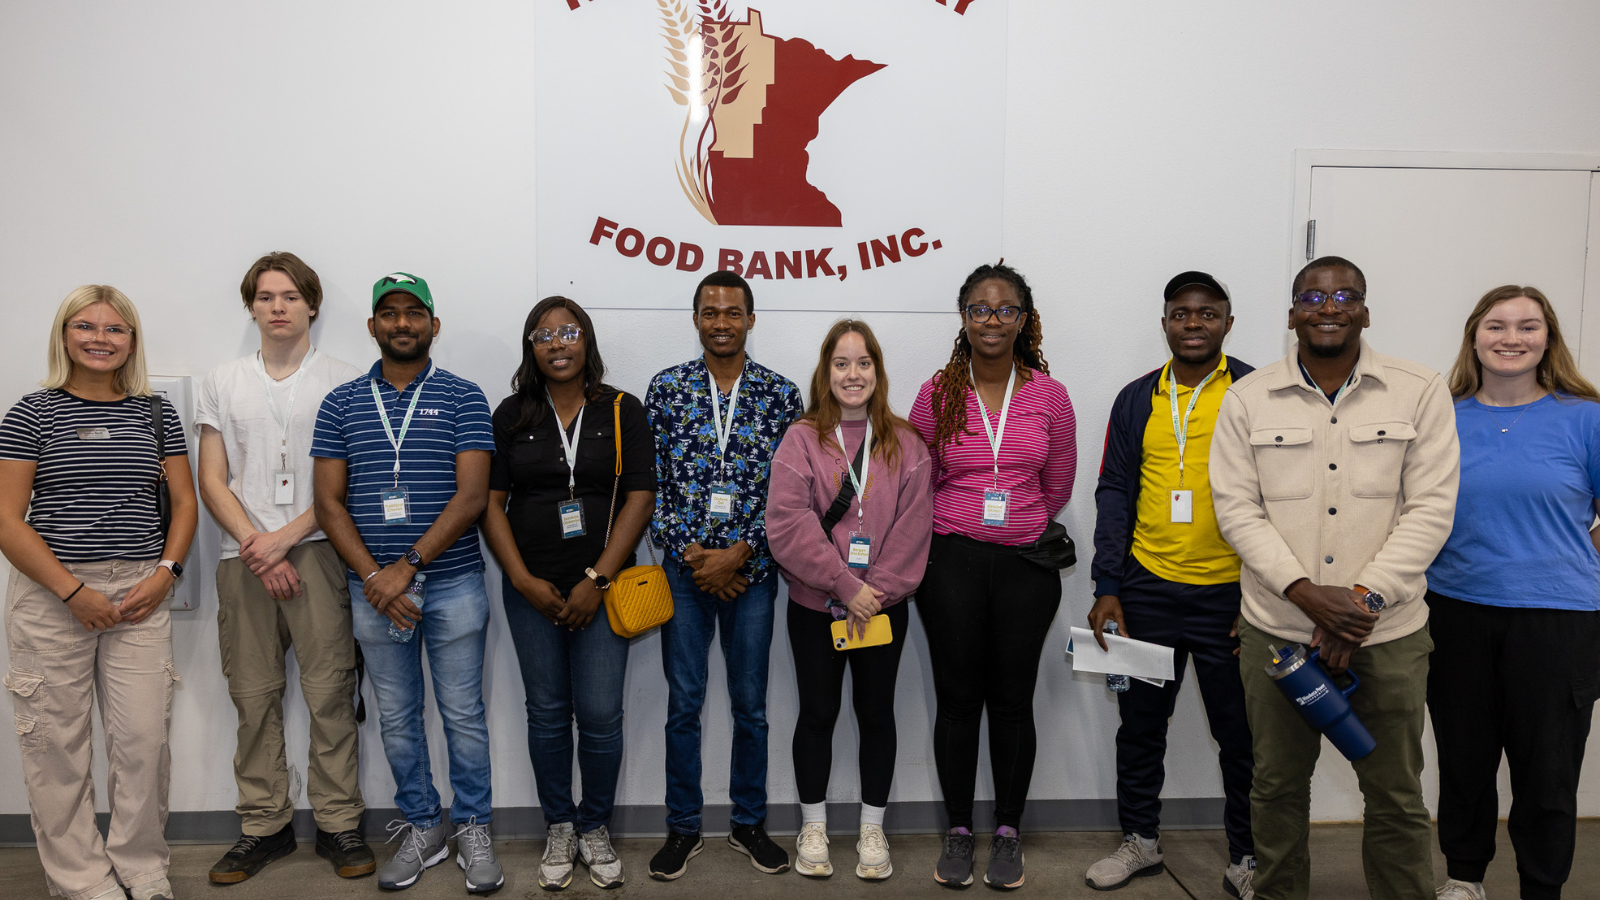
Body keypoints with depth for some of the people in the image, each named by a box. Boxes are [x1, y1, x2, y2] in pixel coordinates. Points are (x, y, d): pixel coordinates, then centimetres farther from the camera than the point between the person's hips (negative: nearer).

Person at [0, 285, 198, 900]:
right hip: (50, 595, -2)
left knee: (144, 738, 1)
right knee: (57, 741, 4)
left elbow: (184, 501, 12)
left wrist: (165, 574, -3)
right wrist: (73, 591, -12)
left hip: (140, 593, 2)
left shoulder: (155, 414, 9)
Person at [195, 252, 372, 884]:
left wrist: (285, 537, -10)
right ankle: (264, 825, 17)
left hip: (319, 552, -3)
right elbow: (212, 481, 9)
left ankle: (338, 823, 6)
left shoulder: (345, 382, 5)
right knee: (254, 695, 6)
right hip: (243, 557, 3)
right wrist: (256, 546, -6)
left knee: (329, 691, -3)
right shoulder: (222, 383, 15)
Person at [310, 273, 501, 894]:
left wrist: (407, 566, -15)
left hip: (452, 584, -2)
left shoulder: (462, 397, -1)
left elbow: (472, 496, -9)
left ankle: (473, 830, 22)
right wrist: (373, 576, -10)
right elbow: (329, 502, 2)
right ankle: (421, 827, 28)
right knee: (398, 718, 13)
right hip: (374, 588, 3)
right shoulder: (341, 403, 6)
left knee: (463, 714, 6)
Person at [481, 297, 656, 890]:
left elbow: (640, 498, -4)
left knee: (600, 714, -2)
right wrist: (523, 580, -7)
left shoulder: (622, 411, 1)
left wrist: (596, 581, -11)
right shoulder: (511, 415, 6)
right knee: (547, 712, 8)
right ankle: (558, 829, 25)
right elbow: (491, 501, 3)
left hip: (602, 586, -1)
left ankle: (595, 828, 19)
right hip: (532, 589, 2)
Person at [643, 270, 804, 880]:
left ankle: (749, 824, 26)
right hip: (685, 569, 0)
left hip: (751, 570, 0)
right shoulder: (666, 388, 2)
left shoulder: (780, 393, 1)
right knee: (683, 704, 7)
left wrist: (738, 554, -11)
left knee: (750, 705, 10)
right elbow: (650, 484, -1)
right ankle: (683, 829, 22)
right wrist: (693, 554, -9)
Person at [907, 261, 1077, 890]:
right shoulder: (936, 395, 0)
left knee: (1012, 700, 7)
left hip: (1025, 563, 1)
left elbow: (1058, 487, 10)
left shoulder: (1049, 396, 1)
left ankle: (1008, 832, 23)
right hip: (951, 561, 0)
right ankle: (958, 831, 21)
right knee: (958, 698, 6)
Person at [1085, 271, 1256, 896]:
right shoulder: (1137, 400, 6)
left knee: (1240, 732, 9)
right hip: (1146, 588, 3)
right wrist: (1107, 589, -1)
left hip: (1230, 593, -2)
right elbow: (1114, 493, 5)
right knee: (1140, 722, 13)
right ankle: (1140, 840, 31)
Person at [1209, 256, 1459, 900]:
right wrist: (1305, 592, -14)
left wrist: (1365, 597, -13)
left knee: (1397, 795, 9)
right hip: (1277, 629, 1)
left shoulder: (1421, 393, 1)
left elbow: (1430, 509, -4)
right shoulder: (1248, 398, 3)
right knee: (1278, 785, 13)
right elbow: (1236, 508, -2)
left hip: (1388, 632, -1)